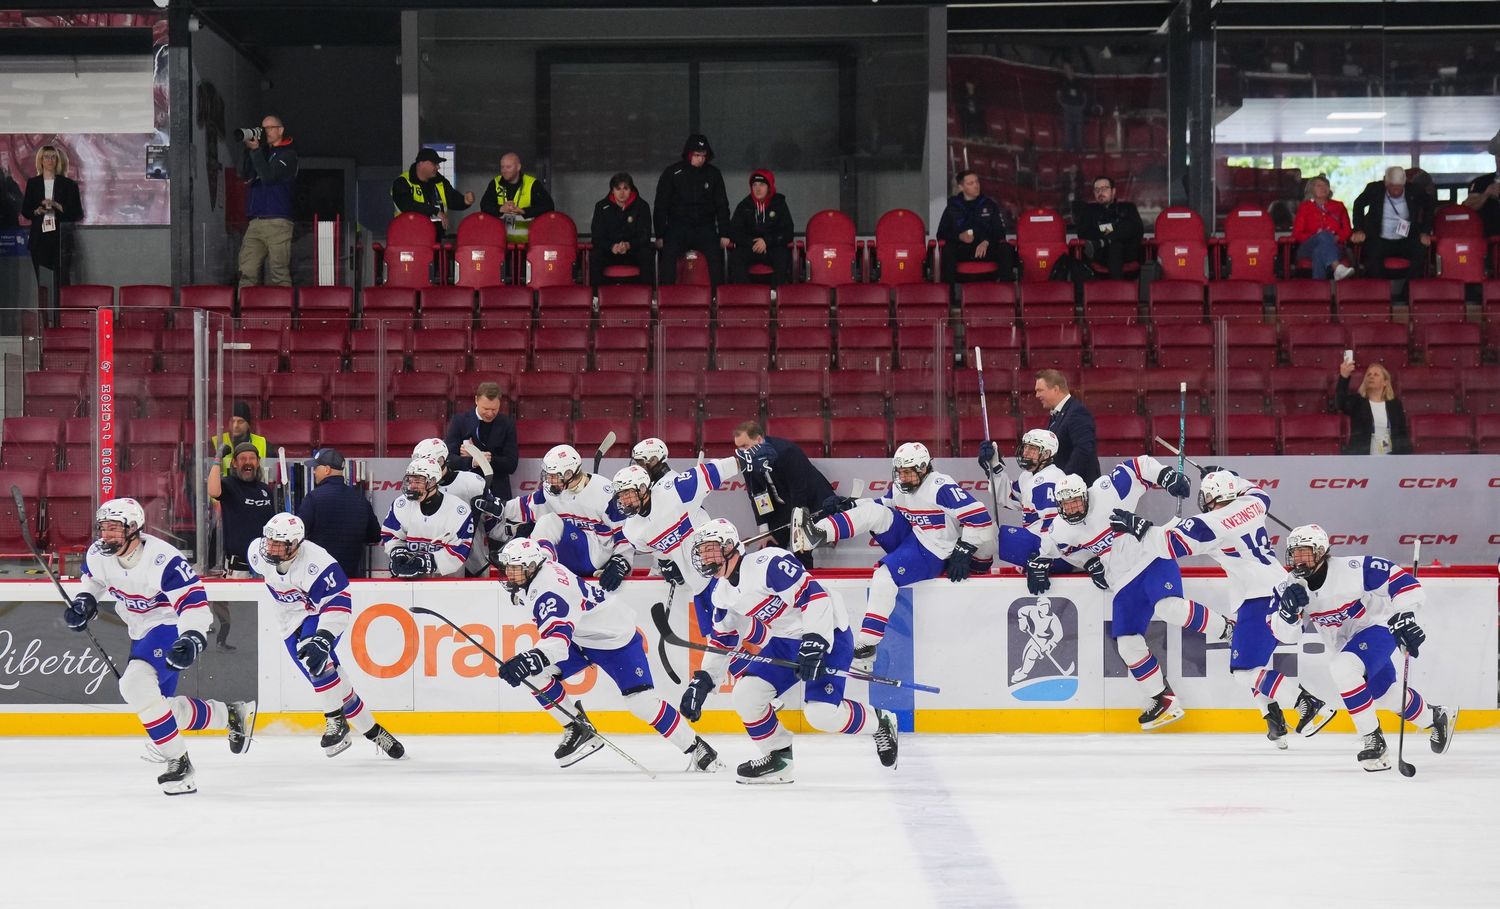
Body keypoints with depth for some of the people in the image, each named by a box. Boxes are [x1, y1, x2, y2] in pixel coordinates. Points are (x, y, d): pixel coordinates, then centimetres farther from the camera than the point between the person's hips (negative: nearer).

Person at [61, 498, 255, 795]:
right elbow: (93, 576, 18)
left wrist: (191, 638, -42)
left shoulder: (162, 559, -29)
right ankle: (231, 715, 35)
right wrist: (85, 601, 0)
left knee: (136, 684, -32)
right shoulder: (99, 554, -7)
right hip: (142, 633, 9)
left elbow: (195, 602, -28)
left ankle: (180, 765, -24)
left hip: (172, 626, -9)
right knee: (160, 708, 12)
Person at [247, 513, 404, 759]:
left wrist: (323, 637, -48)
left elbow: (339, 603, -36)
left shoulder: (315, 562, -33)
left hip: (322, 612, -5)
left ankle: (336, 720, -20)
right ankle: (371, 731, 10)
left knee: (316, 656, -33)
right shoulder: (258, 552, -15)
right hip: (292, 621, 5)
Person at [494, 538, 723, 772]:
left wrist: (532, 658, -66)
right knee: (534, 676, -9)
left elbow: (558, 635, -49)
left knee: (641, 701, -18)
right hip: (580, 639, 10)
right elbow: (544, 551, 21)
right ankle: (579, 730, 3)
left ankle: (696, 748, -5)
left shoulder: (548, 590, -34)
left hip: (616, 638, -9)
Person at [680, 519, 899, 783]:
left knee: (822, 714, -20)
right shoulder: (721, 593, 5)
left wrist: (814, 643, -37)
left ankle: (880, 723, 8)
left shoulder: (767, 564, -25)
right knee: (746, 695, -6)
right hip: (784, 642, 9)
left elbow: (814, 594, -29)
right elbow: (722, 641, 17)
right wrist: (702, 681, 9)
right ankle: (778, 758, 13)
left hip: (826, 634, -9)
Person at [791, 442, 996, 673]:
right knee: (874, 513, -10)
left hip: (933, 554, -8)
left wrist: (962, 553, -25)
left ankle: (866, 649, -27)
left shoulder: (940, 487, -22)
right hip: (909, 537, 8)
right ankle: (818, 534, -24)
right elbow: (879, 505, 19)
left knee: (884, 576, -28)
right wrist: (847, 505, 1)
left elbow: (980, 518, -25)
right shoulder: (899, 488, 4)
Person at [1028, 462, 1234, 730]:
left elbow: (1138, 467, -8)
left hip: (1152, 559, -5)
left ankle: (1228, 630, -11)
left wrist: (1167, 476, -20)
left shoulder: (1106, 492, -14)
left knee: (1169, 607, -32)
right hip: (1123, 584, 5)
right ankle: (1163, 700, 9)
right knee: (1128, 645, -5)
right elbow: (1047, 547, 20)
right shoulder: (1061, 532, -2)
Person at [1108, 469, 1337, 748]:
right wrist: (1230, 477, 39)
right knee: (1250, 663, 20)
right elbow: (1260, 495, 33)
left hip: (1259, 600, -9)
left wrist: (1138, 526, -7)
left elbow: (1170, 544, -18)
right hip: (1280, 590, 9)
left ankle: (1311, 706, -15)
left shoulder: (1210, 524, -15)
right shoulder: (1251, 503, 7)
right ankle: (1275, 724, 16)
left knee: (1247, 668, -9)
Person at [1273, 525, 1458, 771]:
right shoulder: (1294, 586, -10)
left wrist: (1404, 616, -31)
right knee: (1385, 693, 21)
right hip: (1345, 643, 8)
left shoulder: (1352, 569, -28)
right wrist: (1288, 609, -30)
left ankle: (1373, 739, -23)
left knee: (1343, 668, -33)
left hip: (1378, 626, -8)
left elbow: (1397, 578, -25)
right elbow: (1286, 635, -10)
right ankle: (1436, 718, 49)